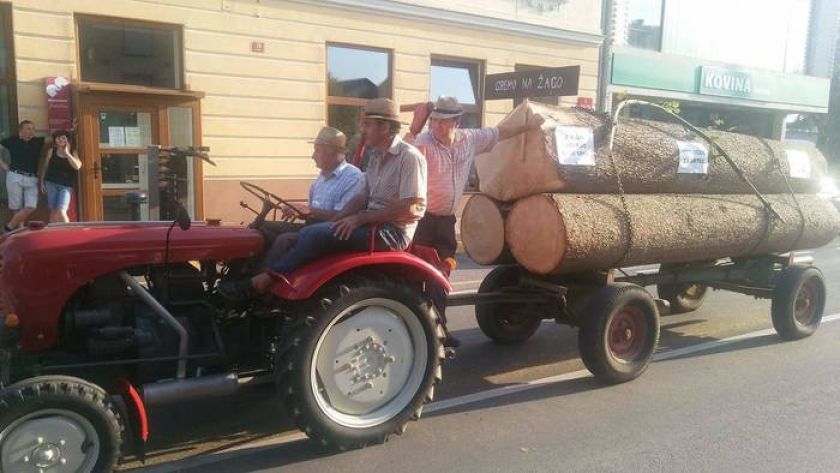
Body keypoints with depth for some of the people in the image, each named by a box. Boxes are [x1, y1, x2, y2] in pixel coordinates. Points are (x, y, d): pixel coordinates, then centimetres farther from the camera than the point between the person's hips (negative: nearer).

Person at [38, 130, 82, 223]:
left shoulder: (72, 152, 4)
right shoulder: (51, 151, 6)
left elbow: (77, 166, -13)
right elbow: (45, 167, 13)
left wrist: (67, 153, -14)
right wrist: (42, 182, 10)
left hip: (66, 186, -2)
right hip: (51, 184, 2)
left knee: (61, 212, -16)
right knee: (53, 212, 6)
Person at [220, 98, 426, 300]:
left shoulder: (409, 157, -13)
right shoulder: (377, 157, 16)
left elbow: (411, 209, -21)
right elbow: (361, 197, 15)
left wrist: (360, 218, -19)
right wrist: (332, 222, -1)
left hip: (393, 231, -9)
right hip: (372, 224, 9)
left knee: (317, 234, -22)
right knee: (308, 233, -7)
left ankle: (263, 281, -13)